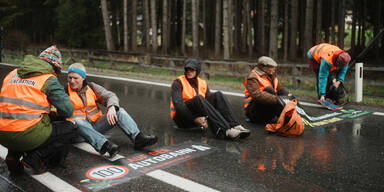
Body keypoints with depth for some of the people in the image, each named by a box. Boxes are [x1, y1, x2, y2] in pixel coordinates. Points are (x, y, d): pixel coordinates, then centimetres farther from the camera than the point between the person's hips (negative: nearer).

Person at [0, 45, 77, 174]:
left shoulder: (13, 73, 17)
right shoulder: (49, 79, -2)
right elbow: (67, 110, -3)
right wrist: (57, 114, 21)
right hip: (25, 136, -7)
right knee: (70, 129, 11)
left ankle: (14, 156, 15)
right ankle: (35, 157, -1)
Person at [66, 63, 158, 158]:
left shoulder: (91, 87, 8)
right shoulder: (65, 91, 0)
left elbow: (110, 96, -2)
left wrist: (111, 108, -21)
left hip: (96, 125, 4)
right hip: (78, 128, -3)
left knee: (118, 111, -13)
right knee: (78, 121, -37)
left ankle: (137, 137, -32)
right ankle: (104, 145, -55)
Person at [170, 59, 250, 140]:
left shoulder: (203, 83, 14)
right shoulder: (178, 82, -2)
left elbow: (210, 99, 3)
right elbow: (177, 103, -15)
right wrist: (195, 119, -26)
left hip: (199, 115, 5)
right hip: (182, 118, -5)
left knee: (217, 95, -15)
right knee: (199, 98, -33)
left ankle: (235, 126, -35)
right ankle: (225, 131, -49)